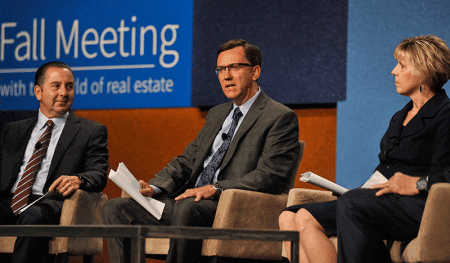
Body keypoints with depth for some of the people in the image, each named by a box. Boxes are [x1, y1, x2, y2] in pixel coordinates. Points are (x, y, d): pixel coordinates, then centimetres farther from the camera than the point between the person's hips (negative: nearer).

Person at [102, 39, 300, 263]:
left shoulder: (280, 117, -1)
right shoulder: (217, 114, 26)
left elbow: (269, 177, -12)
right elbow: (187, 161, 23)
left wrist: (215, 189, -22)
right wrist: (154, 187, 3)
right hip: (188, 201, 8)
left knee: (187, 208, -39)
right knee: (116, 209, -7)